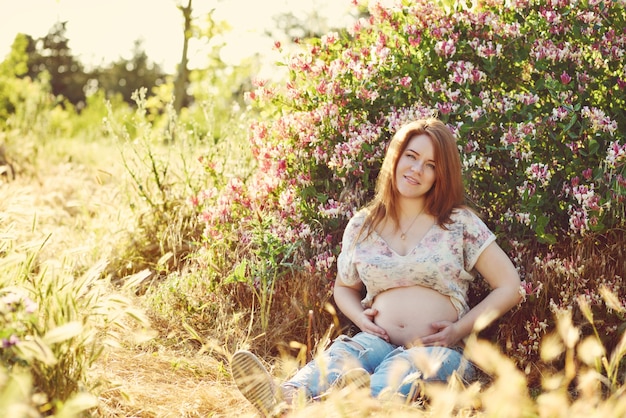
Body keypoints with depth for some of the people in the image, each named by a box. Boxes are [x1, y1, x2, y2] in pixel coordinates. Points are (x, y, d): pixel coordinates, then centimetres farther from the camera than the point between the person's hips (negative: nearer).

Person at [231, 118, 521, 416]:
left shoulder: (460, 223, 6)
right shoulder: (362, 226, 14)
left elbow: (509, 287, 6)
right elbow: (344, 287, 29)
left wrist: (460, 329, -6)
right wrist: (360, 317, 5)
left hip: (440, 350, -2)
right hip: (379, 343, 2)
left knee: (404, 367, -39)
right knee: (342, 352, -35)